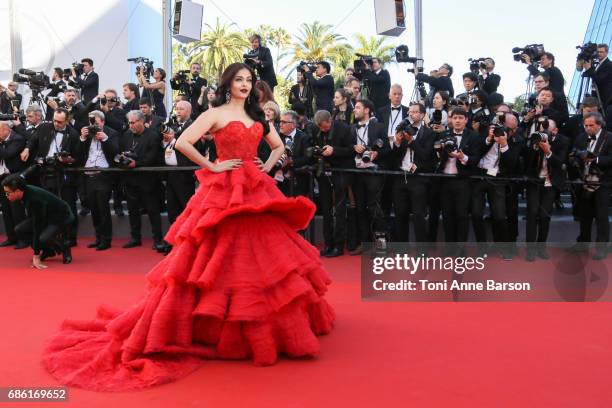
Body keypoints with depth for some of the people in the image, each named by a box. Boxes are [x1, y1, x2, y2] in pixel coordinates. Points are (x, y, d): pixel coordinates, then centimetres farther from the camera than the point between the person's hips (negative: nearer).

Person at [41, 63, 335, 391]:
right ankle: (213, 323, 8)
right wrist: (212, 166, -11)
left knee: (259, 257, 11)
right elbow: (182, 143, -15)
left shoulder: (257, 117, 15)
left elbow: (279, 146, 26)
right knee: (221, 257, -5)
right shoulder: (215, 114, -3)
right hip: (225, 191, -6)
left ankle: (260, 323, 26)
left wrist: (266, 167, 9)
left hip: (256, 191, 6)